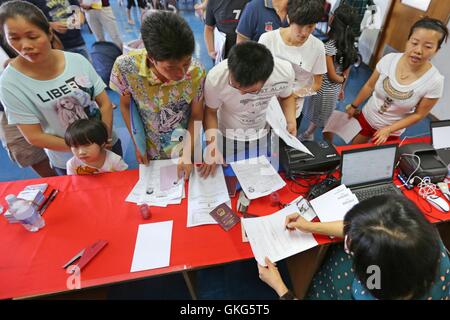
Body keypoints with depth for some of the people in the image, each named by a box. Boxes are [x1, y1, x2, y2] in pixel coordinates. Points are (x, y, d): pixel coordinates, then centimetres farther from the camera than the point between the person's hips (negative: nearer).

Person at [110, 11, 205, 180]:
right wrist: (137, 144, -7)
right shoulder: (125, 67, -26)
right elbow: (125, 106, -7)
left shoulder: (196, 72, -27)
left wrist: (188, 155, -21)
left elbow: (196, 117, -14)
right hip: (150, 151, 1)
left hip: (186, 148, 0)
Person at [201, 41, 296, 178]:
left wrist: (291, 122, -20)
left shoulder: (285, 72, -27)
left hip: (263, 133, 2)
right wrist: (212, 146, -28)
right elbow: (210, 111, -15)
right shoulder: (216, 78, -33)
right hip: (230, 136, -2)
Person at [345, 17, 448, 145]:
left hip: (392, 130, -2)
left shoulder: (434, 81, -22)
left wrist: (389, 130, -19)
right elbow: (369, 86, -4)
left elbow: (419, 114, -12)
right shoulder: (389, 59, -18)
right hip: (367, 117, 2)